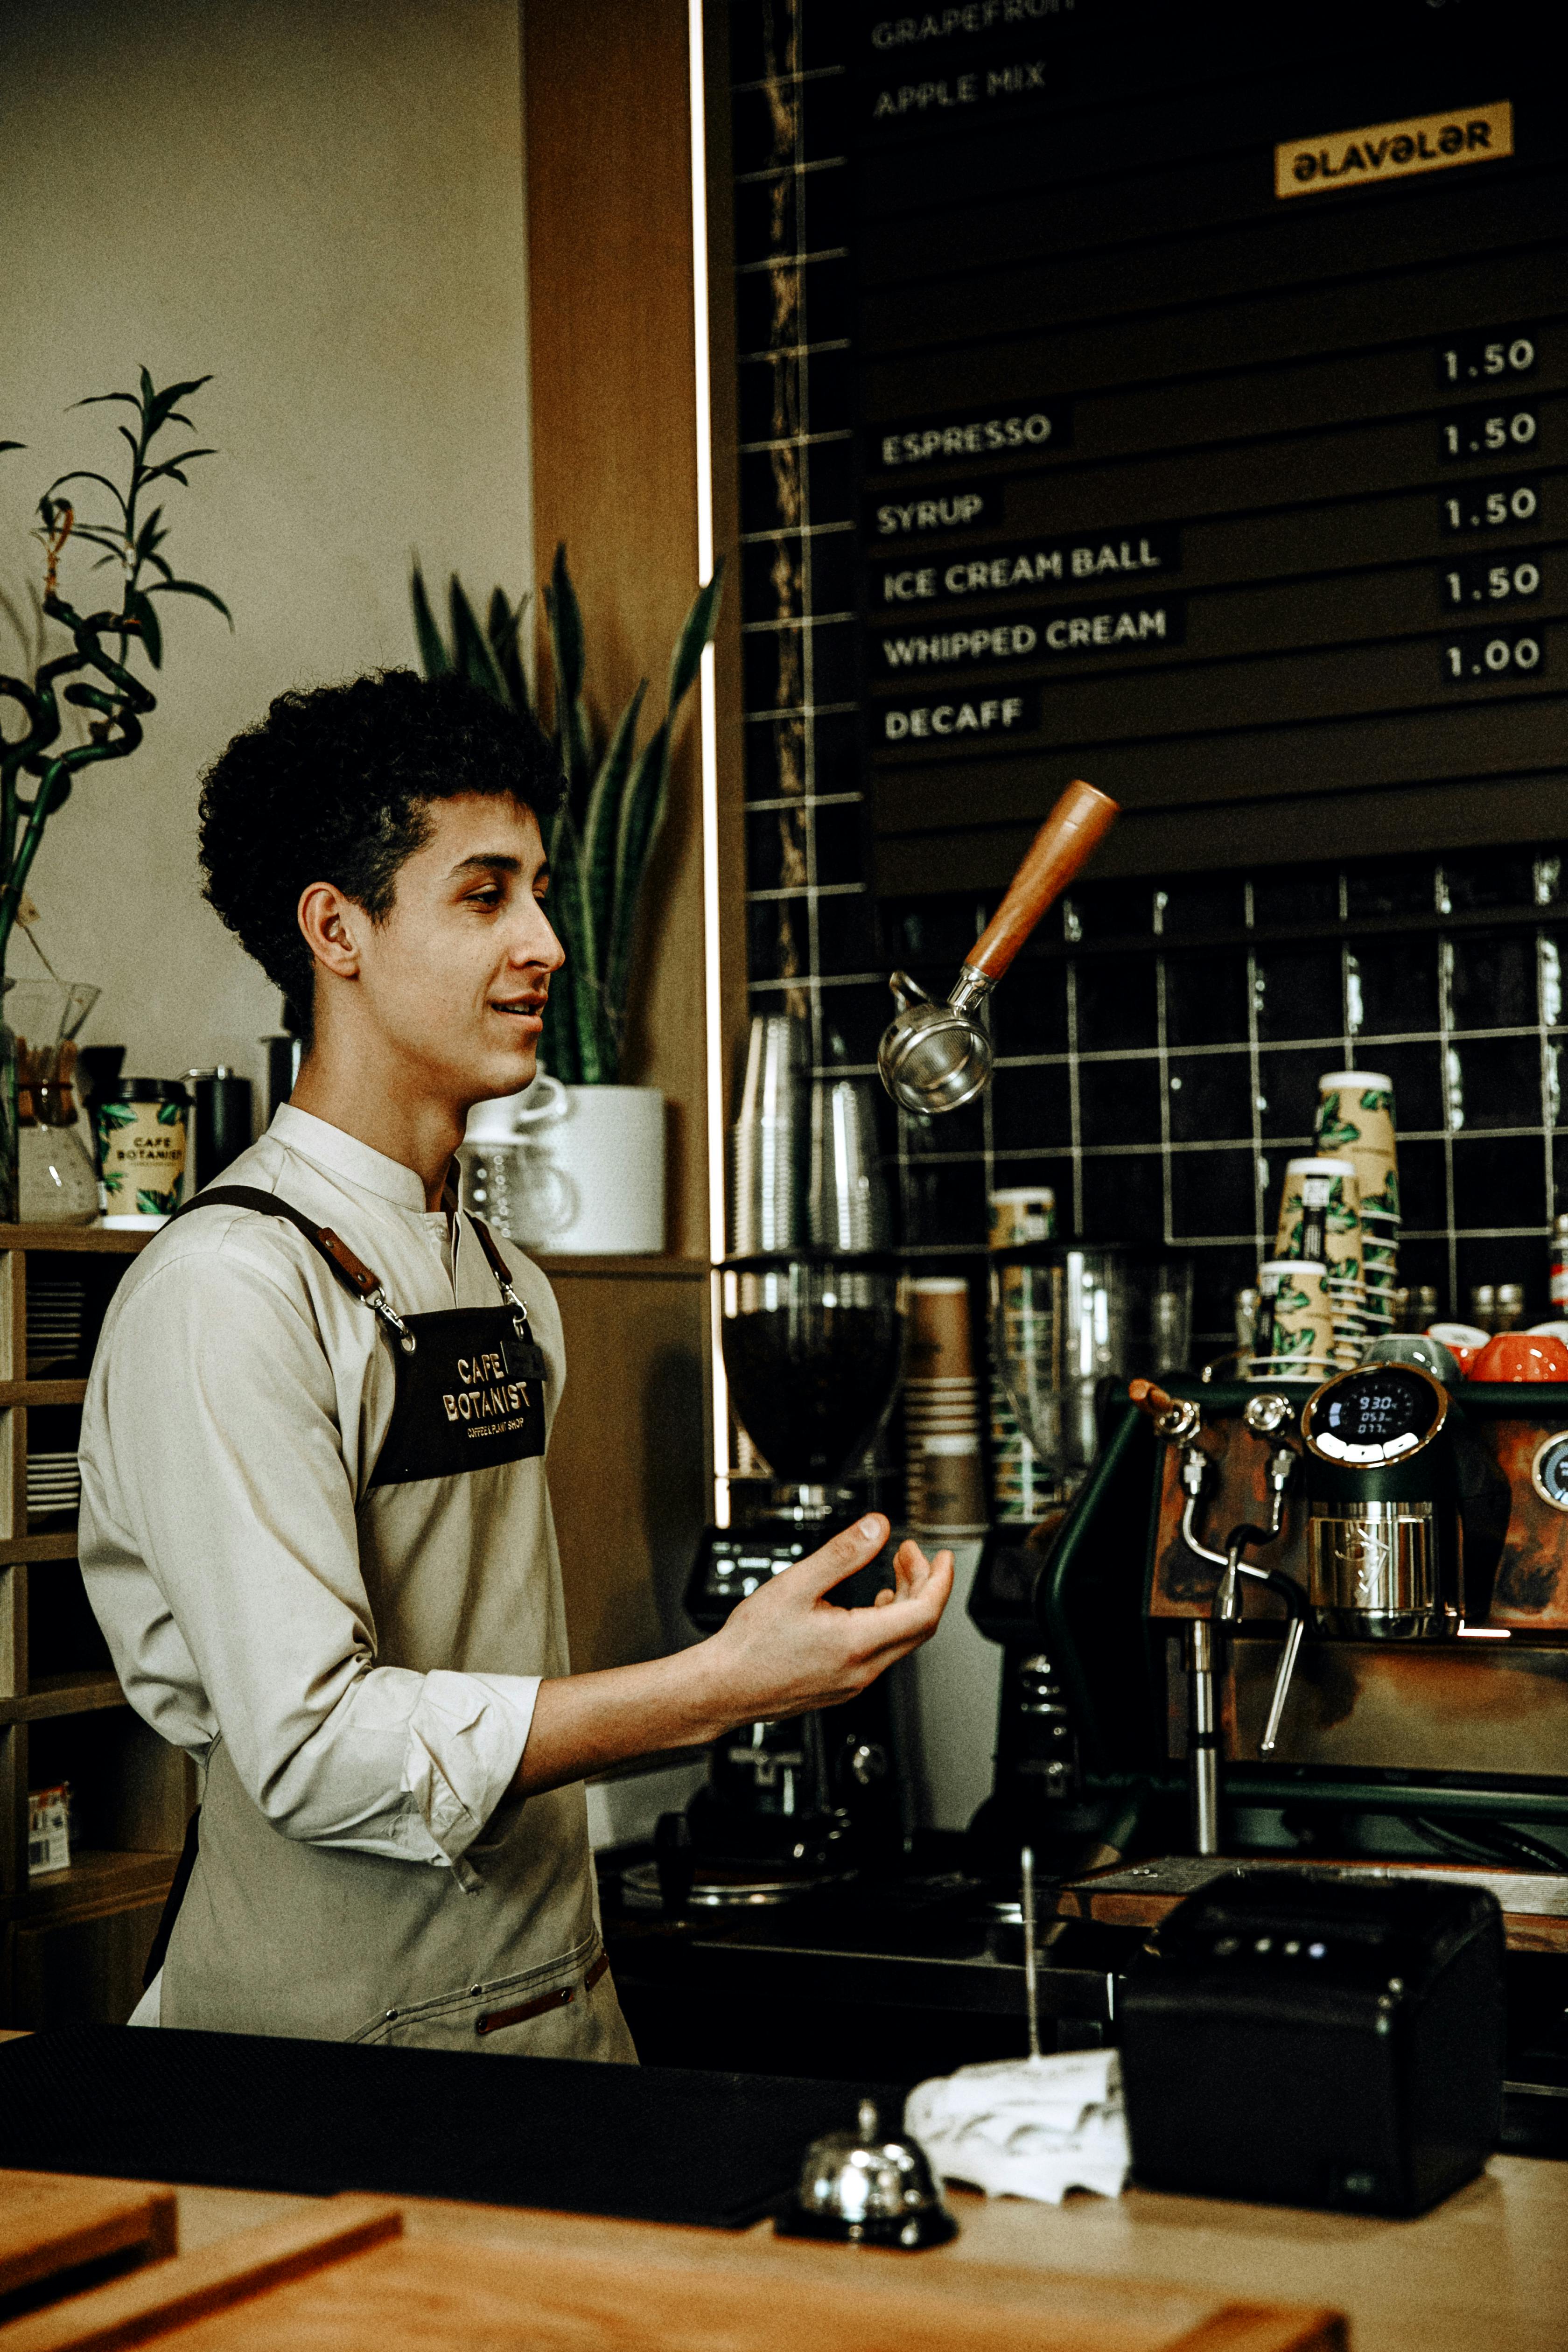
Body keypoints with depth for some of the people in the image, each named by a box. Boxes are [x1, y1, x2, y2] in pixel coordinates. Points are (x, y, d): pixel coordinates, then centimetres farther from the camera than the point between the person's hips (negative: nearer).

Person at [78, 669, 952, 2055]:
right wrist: (721, 1688, -25)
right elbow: (313, 1747, -22)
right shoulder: (226, 1289, -15)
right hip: (330, 2049, -7)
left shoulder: (510, 1289, 12)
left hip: (559, 2010, 7)